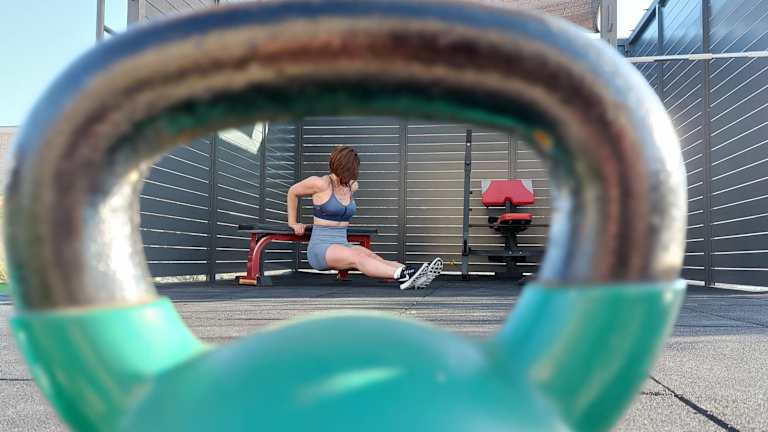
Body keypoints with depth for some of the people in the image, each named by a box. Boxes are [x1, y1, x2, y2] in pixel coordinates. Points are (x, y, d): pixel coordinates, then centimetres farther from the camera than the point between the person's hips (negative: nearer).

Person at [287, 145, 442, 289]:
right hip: (320, 248, -6)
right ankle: (403, 275, -56)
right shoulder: (322, 184, -8)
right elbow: (292, 192, 7)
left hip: (343, 245, 6)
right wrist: (292, 223, 11)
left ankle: (414, 277, -45)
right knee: (358, 257, -33)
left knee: (373, 257, -24)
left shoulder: (352, 186, 10)